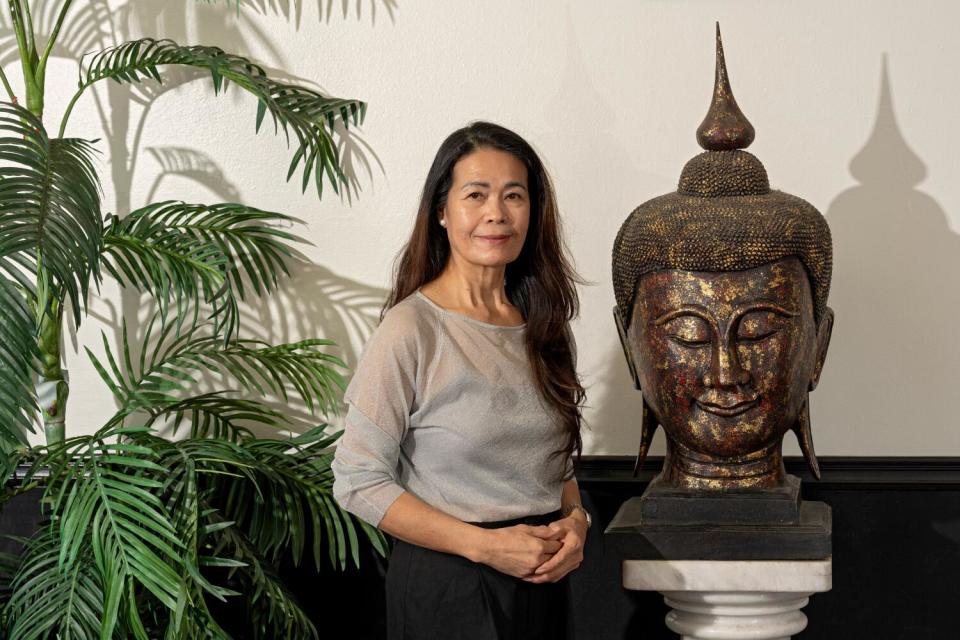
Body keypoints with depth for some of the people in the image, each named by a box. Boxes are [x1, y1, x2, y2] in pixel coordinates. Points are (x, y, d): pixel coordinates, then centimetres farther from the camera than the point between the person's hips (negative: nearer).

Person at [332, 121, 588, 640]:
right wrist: (484, 545, -19)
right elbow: (358, 483, -15)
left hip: (544, 579, 6)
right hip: (447, 588, -6)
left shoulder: (544, 325, 6)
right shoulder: (410, 331, -13)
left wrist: (574, 519, -4)